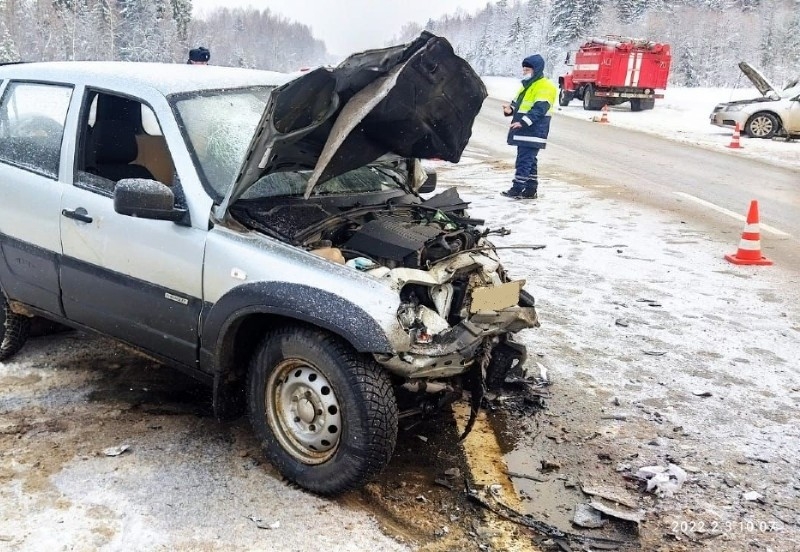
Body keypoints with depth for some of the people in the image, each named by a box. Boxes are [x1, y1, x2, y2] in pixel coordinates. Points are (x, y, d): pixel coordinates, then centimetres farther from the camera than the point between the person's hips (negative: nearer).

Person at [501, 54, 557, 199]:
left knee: (524, 160, -10)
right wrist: (510, 109, -1)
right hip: (524, 131, 10)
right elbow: (518, 103, 22)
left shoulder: (545, 86, -11)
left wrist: (524, 121, -28)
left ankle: (517, 189, -9)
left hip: (533, 132, -9)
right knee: (529, 160, 12)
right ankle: (531, 190, 17)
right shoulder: (527, 85, 20)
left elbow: (539, 109, -21)